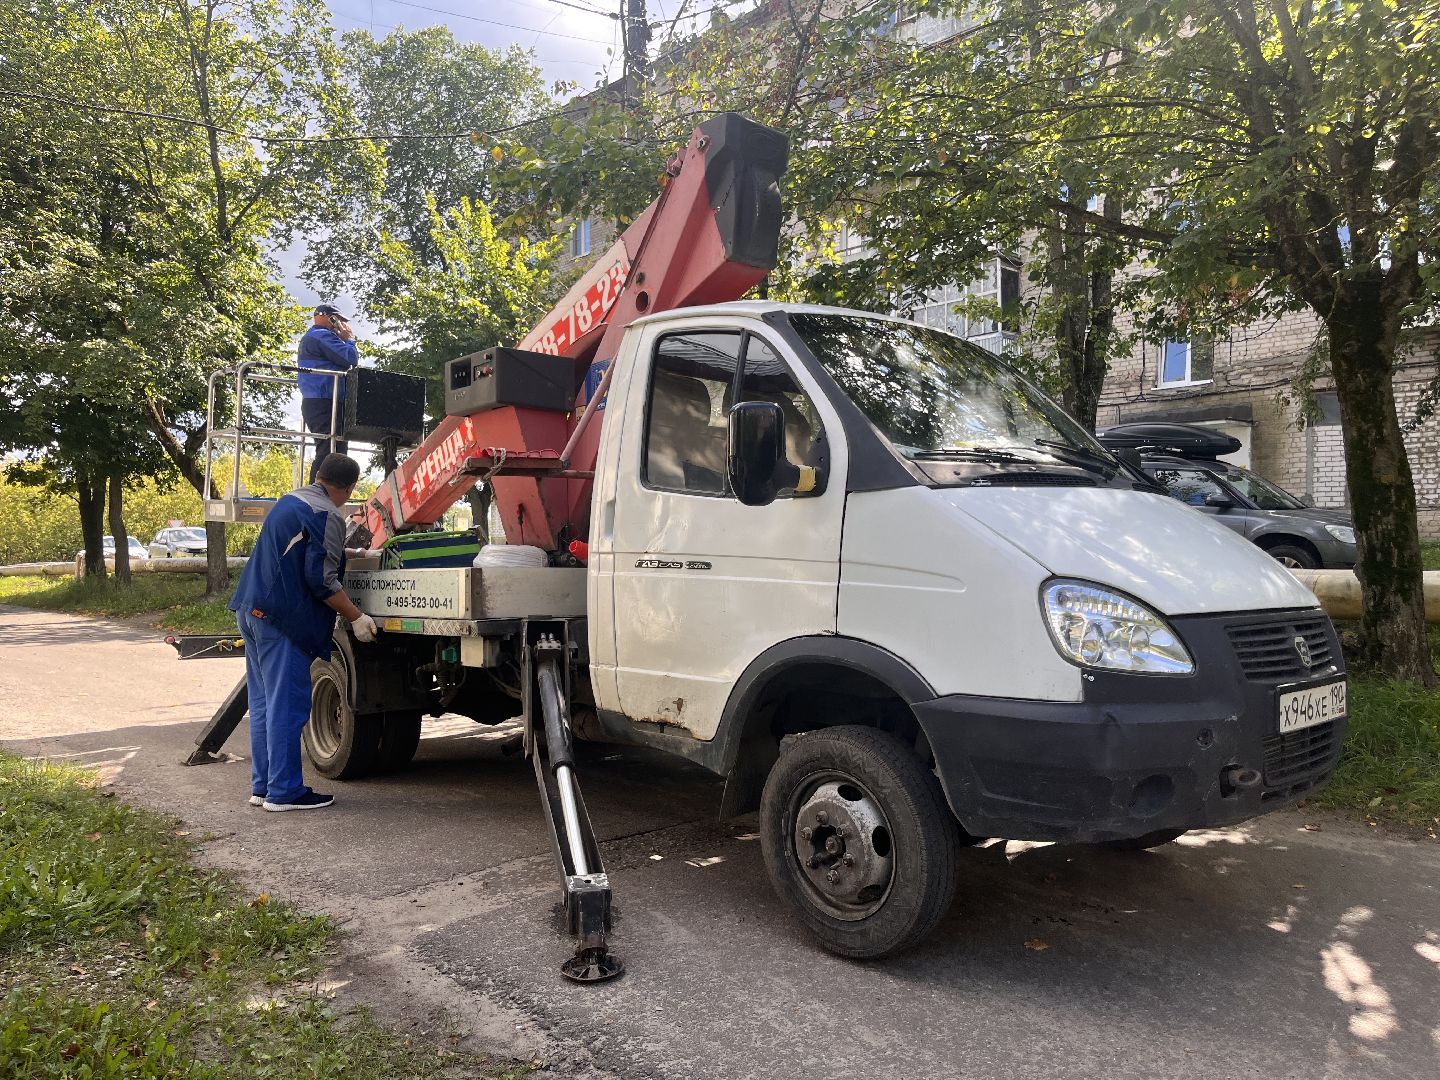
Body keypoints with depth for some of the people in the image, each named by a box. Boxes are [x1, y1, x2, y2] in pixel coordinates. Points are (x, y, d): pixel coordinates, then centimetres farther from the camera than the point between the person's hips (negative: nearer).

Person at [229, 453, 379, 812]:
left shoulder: (289, 501, 17)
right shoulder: (328, 516, -13)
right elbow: (321, 580, -16)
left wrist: (346, 553, 40)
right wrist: (356, 617, -9)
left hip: (252, 610, 10)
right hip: (282, 620, -10)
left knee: (263, 703, 13)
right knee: (286, 707, -4)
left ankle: (262, 785, 19)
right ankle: (284, 792, 0)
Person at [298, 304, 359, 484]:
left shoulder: (308, 338, 28)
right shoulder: (322, 335, -6)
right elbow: (351, 359, -13)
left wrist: (343, 339, 21)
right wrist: (349, 339, 4)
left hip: (314, 404, 11)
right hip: (325, 404, -11)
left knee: (325, 455, 10)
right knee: (329, 455, -17)